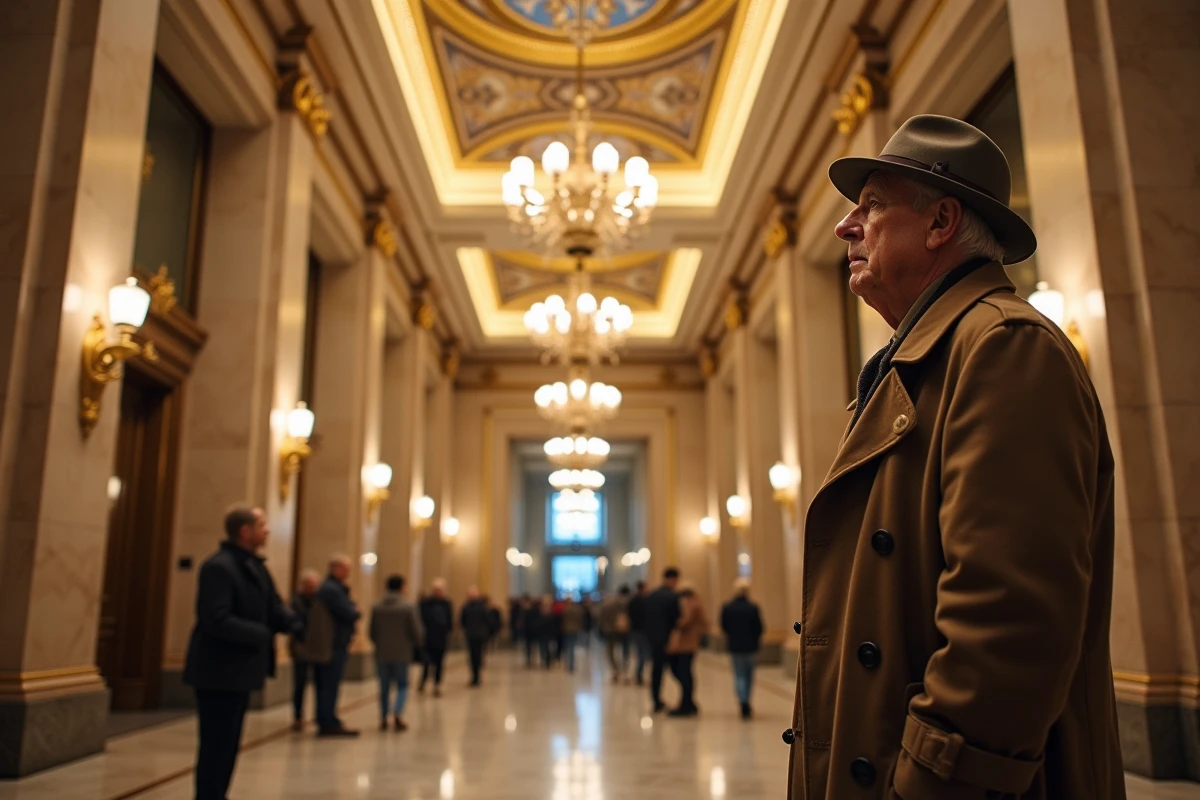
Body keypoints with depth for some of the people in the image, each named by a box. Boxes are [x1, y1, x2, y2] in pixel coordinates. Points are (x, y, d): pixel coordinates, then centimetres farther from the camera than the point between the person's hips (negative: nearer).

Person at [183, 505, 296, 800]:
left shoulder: (255, 565, 11)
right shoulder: (219, 567, -20)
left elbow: (272, 606, 10)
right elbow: (217, 621, -28)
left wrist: (293, 624, -10)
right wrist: (262, 635, -19)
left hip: (238, 670, 10)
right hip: (219, 672, -10)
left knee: (228, 744, 18)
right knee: (217, 746, -1)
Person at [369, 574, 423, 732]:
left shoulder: (377, 607, -1)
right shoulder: (408, 607, -10)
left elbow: (372, 632, 4)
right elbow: (416, 631, -8)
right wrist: (415, 645, 12)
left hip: (381, 653, 3)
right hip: (402, 653, -3)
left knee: (384, 687, 13)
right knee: (402, 685, 7)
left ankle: (383, 718, 14)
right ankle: (397, 713, -13)